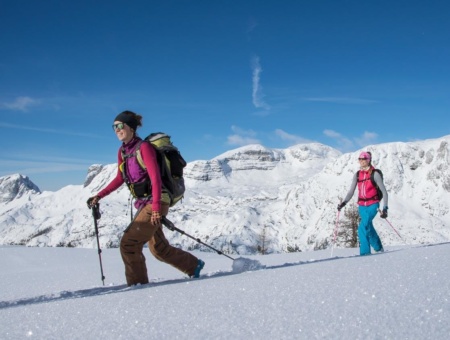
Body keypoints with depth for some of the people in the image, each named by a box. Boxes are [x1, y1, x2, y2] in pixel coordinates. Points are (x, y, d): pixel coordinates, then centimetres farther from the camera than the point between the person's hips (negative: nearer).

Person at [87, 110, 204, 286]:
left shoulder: (144, 147, -15)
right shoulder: (122, 151, 9)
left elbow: (155, 178, -21)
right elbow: (120, 178, 18)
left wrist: (156, 207, -28)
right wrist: (99, 196, 12)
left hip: (155, 203, -9)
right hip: (142, 204, 9)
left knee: (128, 243, -13)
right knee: (158, 249, 17)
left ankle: (137, 284, 2)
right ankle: (194, 266, 34)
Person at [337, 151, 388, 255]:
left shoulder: (375, 174, -8)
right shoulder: (357, 175, 7)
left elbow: (384, 192, -7)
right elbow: (351, 192, 6)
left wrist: (385, 208, -14)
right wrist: (344, 202, -10)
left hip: (372, 205, -5)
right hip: (362, 206, 6)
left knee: (363, 228, -19)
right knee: (369, 228, 12)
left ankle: (365, 252, -8)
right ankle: (379, 248, 33)